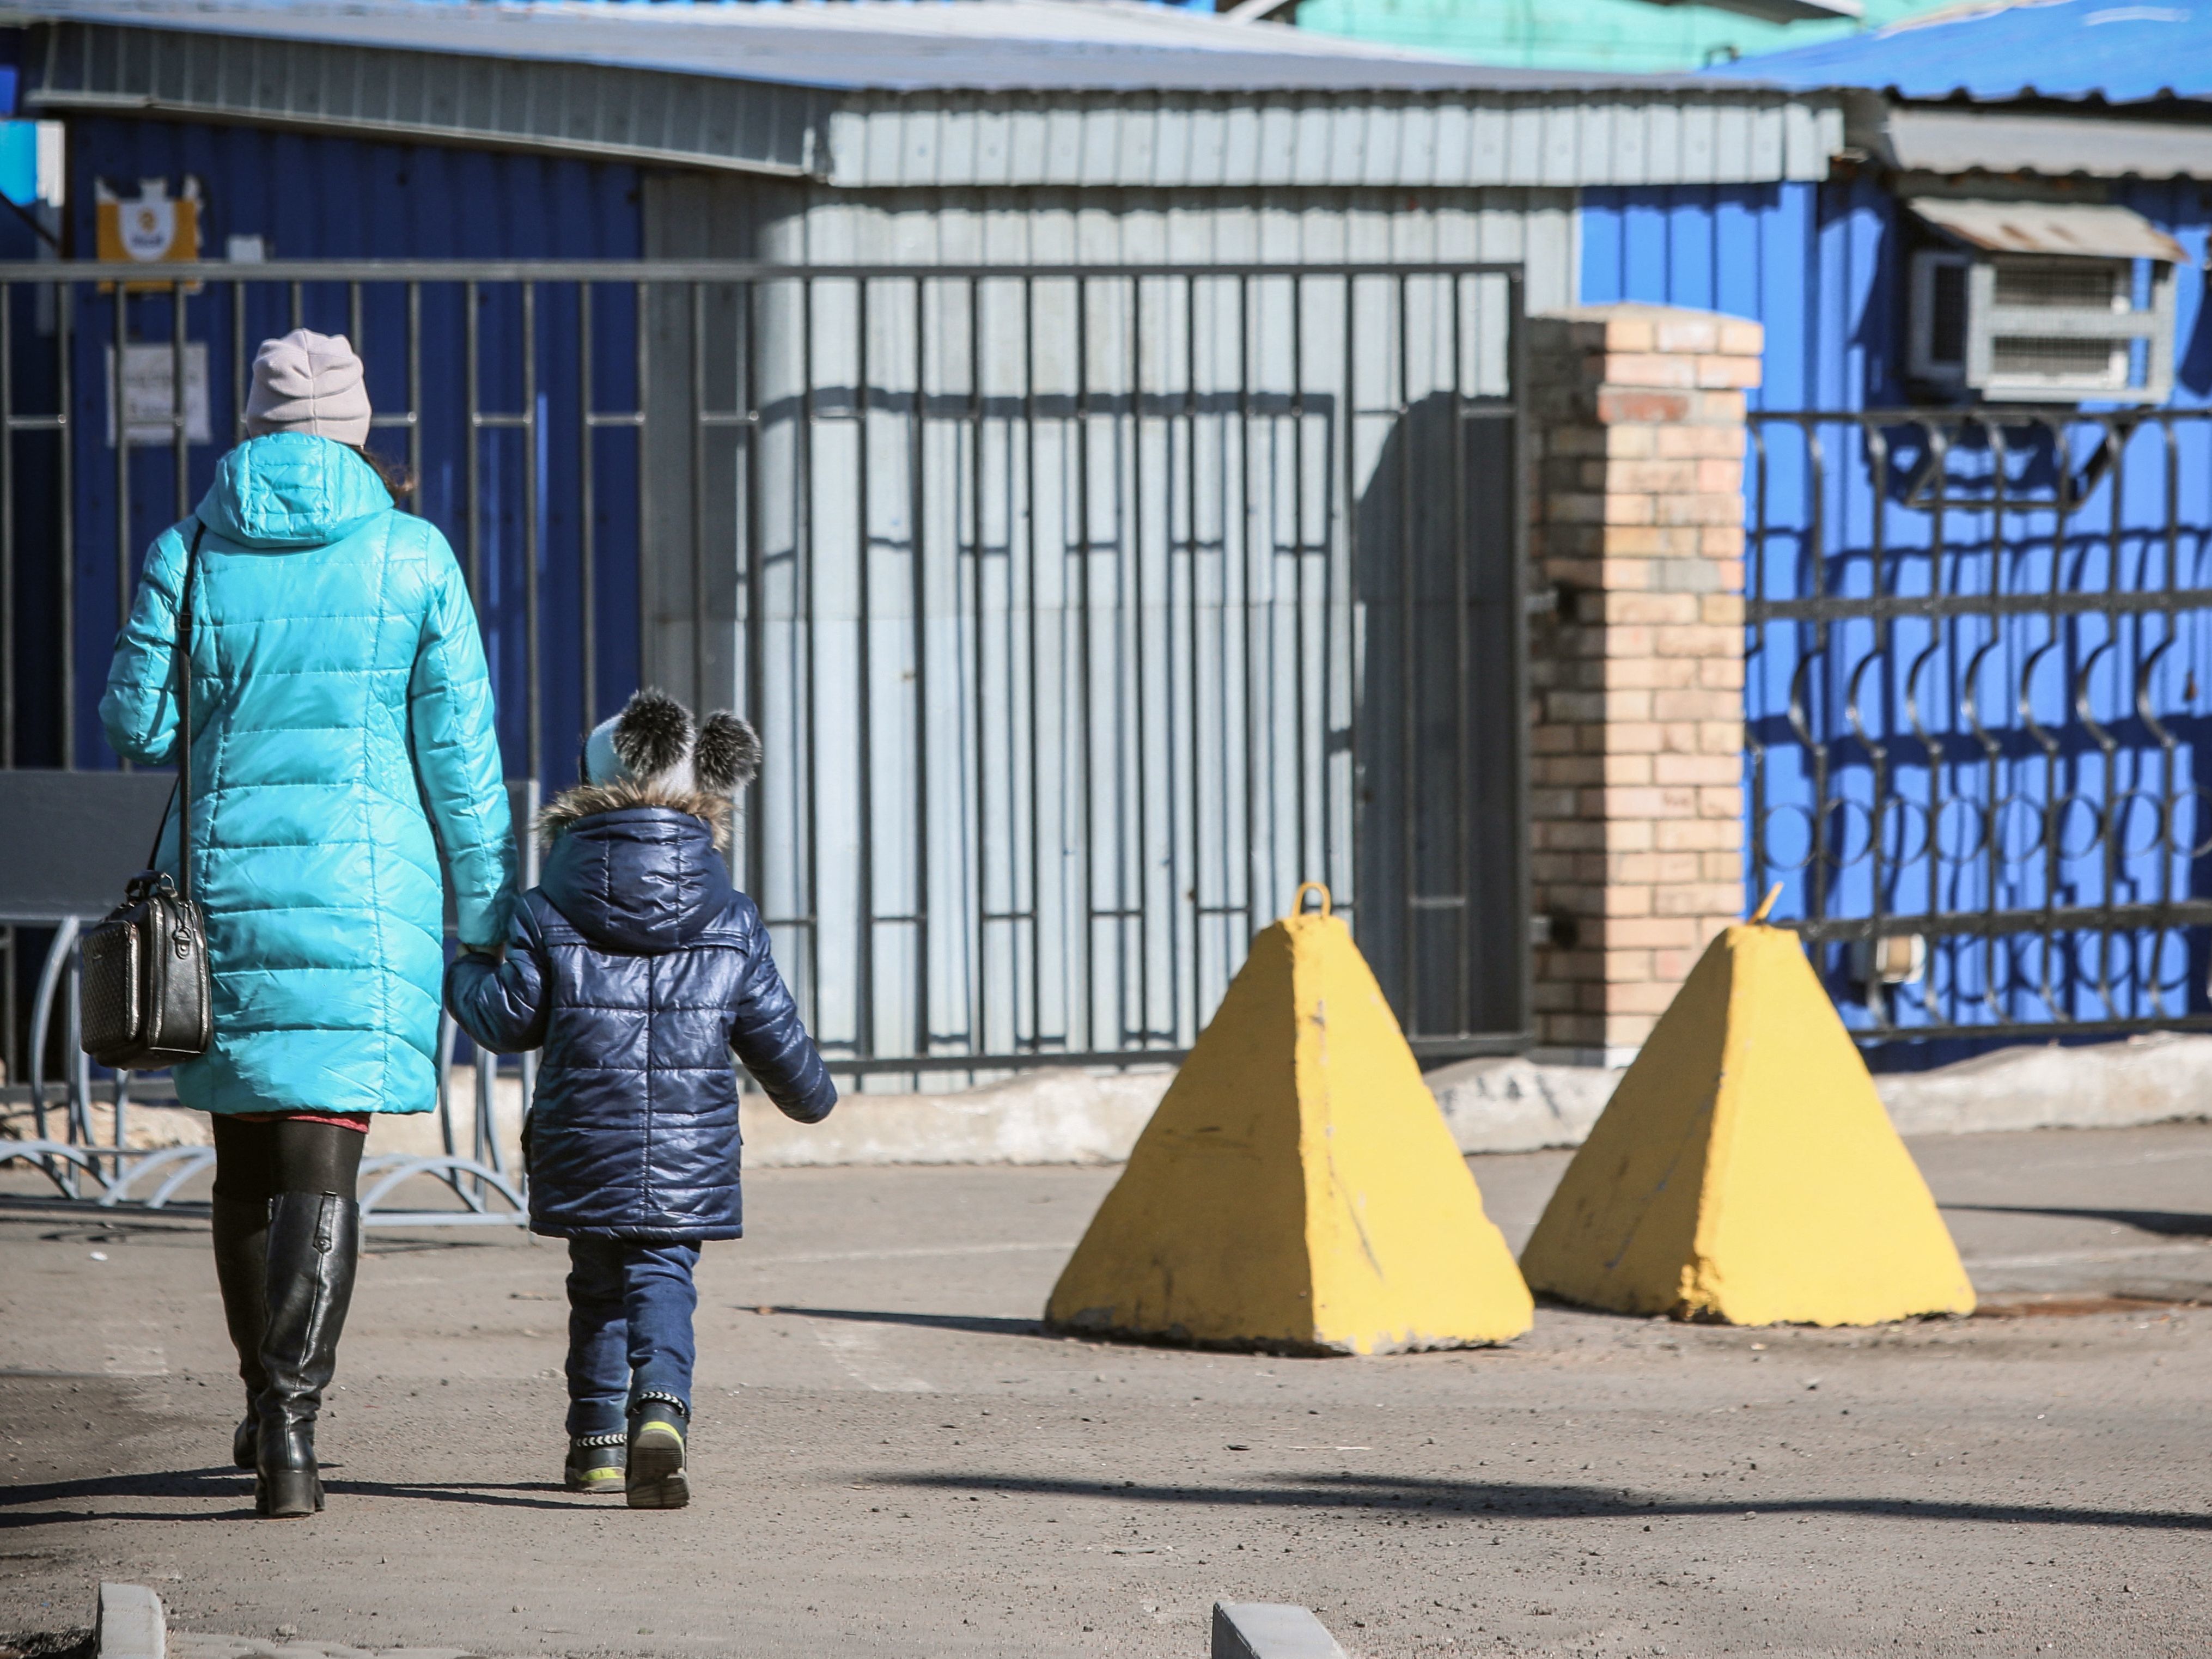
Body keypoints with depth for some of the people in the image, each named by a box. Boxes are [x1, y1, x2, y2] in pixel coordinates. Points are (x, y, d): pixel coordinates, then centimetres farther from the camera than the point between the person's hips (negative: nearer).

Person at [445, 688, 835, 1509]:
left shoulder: (548, 912, -1)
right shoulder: (731, 921, 4)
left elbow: (511, 1018, 1)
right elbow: (774, 1035, 9)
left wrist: (462, 972, 21)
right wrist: (813, 1096, 29)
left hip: (585, 1146, 0)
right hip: (692, 1154, 0)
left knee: (598, 1283, 16)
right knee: (662, 1277, -1)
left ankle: (599, 1439, 19)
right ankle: (660, 1411, -28)